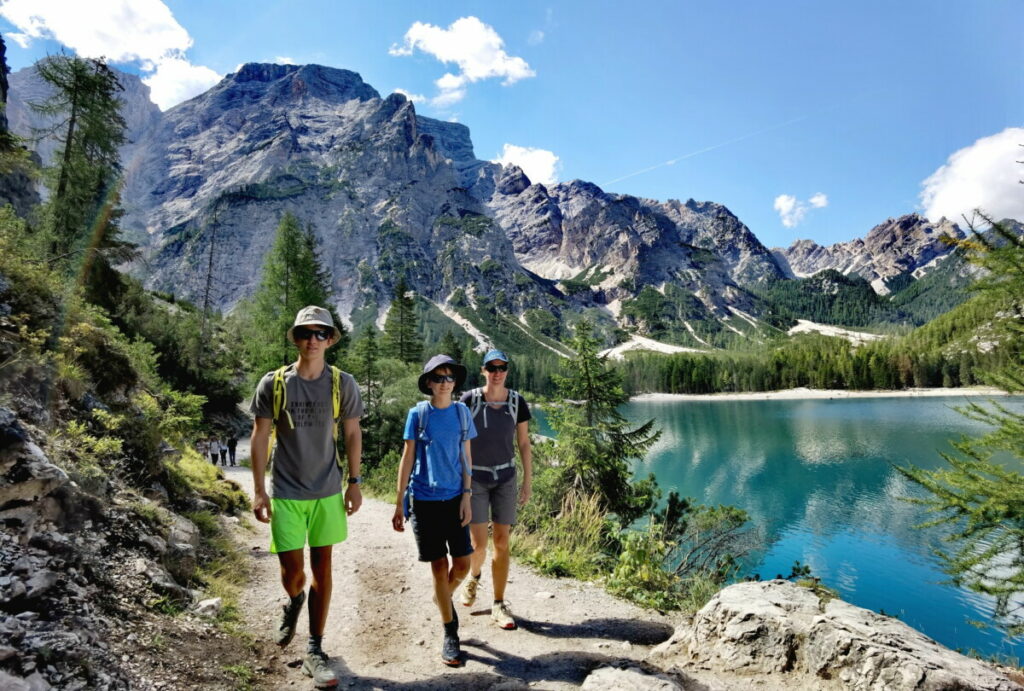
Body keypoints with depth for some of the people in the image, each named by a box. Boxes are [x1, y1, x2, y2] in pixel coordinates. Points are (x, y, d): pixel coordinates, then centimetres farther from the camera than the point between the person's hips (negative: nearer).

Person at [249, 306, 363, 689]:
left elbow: (352, 434, 5)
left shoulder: (343, 384, -2)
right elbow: (260, 438, 0)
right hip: (286, 494, -1)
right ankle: (293, 603, 42)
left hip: (328, 492, 1)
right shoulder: (273, 384, -4)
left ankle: (315, 650, 22)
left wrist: (354, 482, 2)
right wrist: (258, 491, -2)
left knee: (322, 567, 7)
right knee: (291, 569, 4)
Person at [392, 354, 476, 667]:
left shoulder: (462, 412, 3)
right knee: (439, 565, 3)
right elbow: (407, 458, 0)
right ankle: (450, 634, 19)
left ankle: (443, 597, 35)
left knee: (463, 563, 2)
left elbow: (465, 456, 6)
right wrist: (399, 504, -1)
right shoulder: (418, 414, -3)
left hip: (454, 498, 2)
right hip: (424, 500, -2)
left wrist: (466, 496, -1)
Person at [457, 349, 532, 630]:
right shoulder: (469, 400, -10)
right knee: (478, 544, -3)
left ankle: (499, 606, 16)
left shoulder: (517, 402, -3)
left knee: (502, 542, 3)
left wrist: (528, 481, 1)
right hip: (475, 478, -2)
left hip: (505, 478, 2)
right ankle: (473, 577, 32)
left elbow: (524, 444, 3)